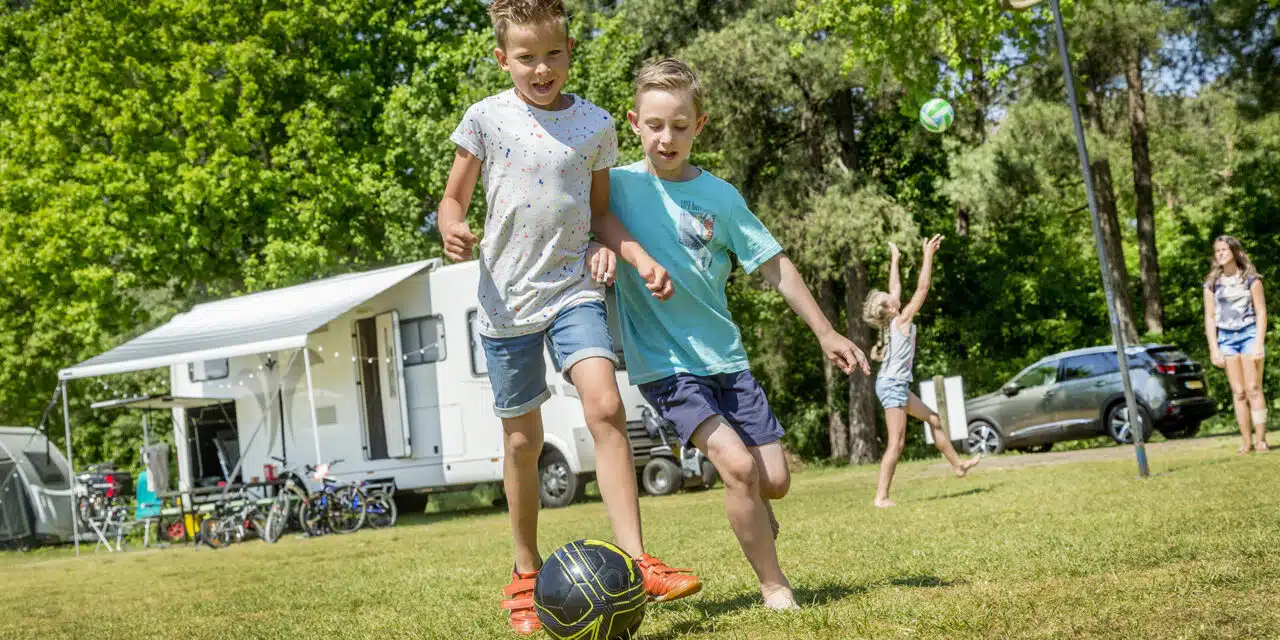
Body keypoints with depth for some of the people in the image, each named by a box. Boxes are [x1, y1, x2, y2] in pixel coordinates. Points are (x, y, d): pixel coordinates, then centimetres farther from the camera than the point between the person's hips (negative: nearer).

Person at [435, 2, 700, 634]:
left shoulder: (595, 125, 4)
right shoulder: (486, 119, -2)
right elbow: (453, 200, 4)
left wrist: (639, 256, -1)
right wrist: (452, 232, -19)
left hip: (574, 287, 1)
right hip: (507, 296, 0)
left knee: (605, 406, -21)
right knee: (523, 439, 8)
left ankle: (636, 563, -21)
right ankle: (526, 573, 26)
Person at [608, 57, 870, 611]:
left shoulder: (719, 196, 3)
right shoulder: (617, 185, -4)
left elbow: (774, 265, 7)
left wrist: (825, 333, 6)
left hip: (725, 357, 4)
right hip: (664, 363, -3)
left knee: (774, 480, 0)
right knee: (738, 464, -21)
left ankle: (751, 519, 37)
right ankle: (774, 586, -4)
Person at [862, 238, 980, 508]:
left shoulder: (891, 321, 6)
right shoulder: (902, 320, -14)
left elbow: (895, 288, 20)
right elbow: (922, 288, -16)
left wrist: (894, 260, 27)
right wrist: (928, 255, -14)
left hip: (896, 385, 10)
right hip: (892, 385, -10)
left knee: (933, 419, 19)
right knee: (897, 443, -9)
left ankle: (958, 464, 30)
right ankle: (881, 496, -10)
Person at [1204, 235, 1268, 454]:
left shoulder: (1251, 279, 0)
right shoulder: (1212, 283, 7)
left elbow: (1261, 312, -1)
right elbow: (1210, 318, 7)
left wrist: (1259, 343, -9)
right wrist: (1214, 349, 1)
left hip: (1249, 333, -2)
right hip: (1226, 337, 2)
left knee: (1253, 389, -8)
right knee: (1238, 392, 1)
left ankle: (1260, 438, -7)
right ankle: (1246, 441, 1)